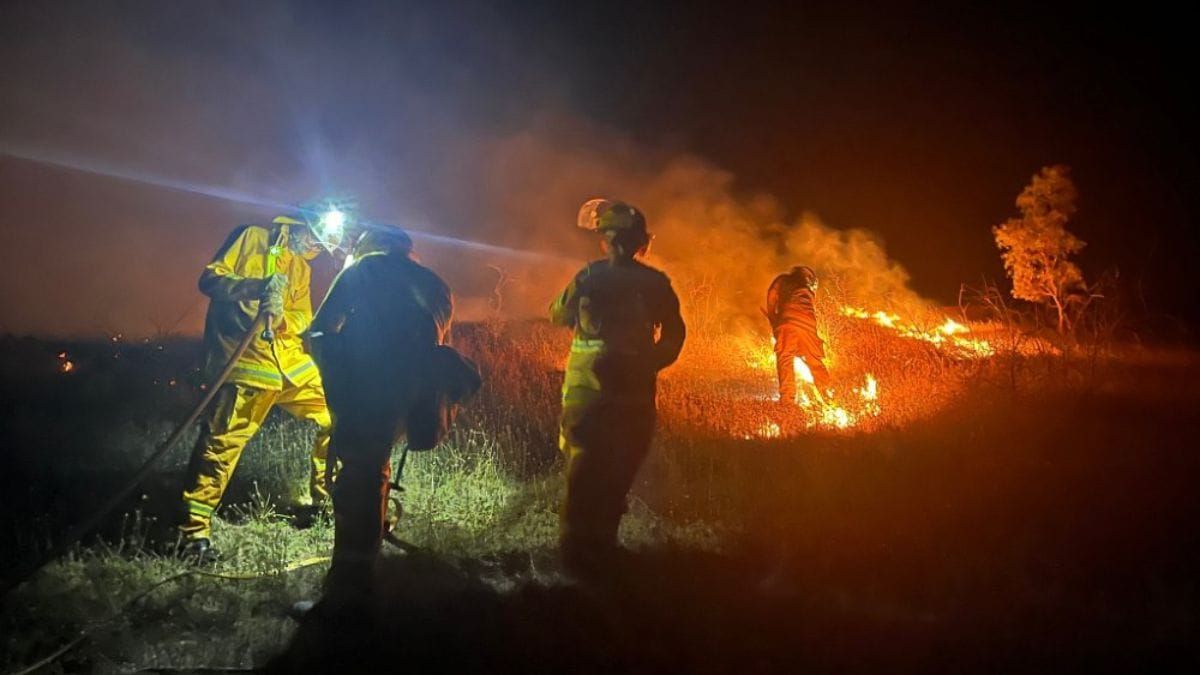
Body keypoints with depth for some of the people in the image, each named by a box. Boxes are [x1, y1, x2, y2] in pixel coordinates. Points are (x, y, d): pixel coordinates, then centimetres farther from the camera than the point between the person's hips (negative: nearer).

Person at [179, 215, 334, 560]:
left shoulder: (301, 267, 22)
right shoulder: (252, 238, 2)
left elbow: (303, 316, 11)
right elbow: (210, 279, -6)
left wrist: (281, 317, -12)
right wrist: (257, 286, -21)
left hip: (293, 362, 7)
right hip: (245, 361, -7)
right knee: (221, 443, -12)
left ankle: (326, 502, 23)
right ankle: (195, 531, -3)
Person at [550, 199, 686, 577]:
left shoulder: (588, 276, -4)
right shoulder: (655, 283, -2)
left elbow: (558, 315, 8)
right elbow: (674, 332, -2)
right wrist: (650, 364, 10)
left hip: (587, 386, -1)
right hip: (634, 390, 1)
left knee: (585, 468, 5)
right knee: (619, 471, 14)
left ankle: (578, 548, 2)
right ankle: (602, 542, 23)